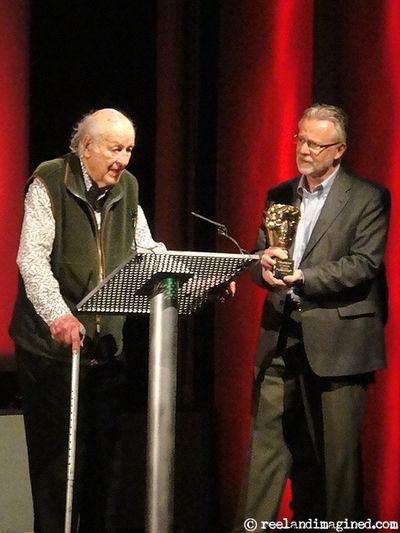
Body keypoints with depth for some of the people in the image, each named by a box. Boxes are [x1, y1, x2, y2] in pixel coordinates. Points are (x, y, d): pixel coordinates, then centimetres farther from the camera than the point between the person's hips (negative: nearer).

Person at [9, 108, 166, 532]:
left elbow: (148, 251, 10)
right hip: (53, 343, -6)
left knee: (101, 453, 10)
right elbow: (32, 258, -18)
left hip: (108, 344, 6)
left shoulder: (127, 187, 9)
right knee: (56, 455, -1)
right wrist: (57, 314, -32)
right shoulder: (49, 182, -10)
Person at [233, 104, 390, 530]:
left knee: (337, 450, 1)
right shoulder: (278, 196, 15)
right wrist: (265, 265, -10)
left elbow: (364, 265, -11)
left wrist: (302, 277, -19)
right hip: (281, 339, 5)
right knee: (267, 439, 3)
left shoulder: (369, 198, -2)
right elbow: (259, 256, 15)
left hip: (337, 340, -4)